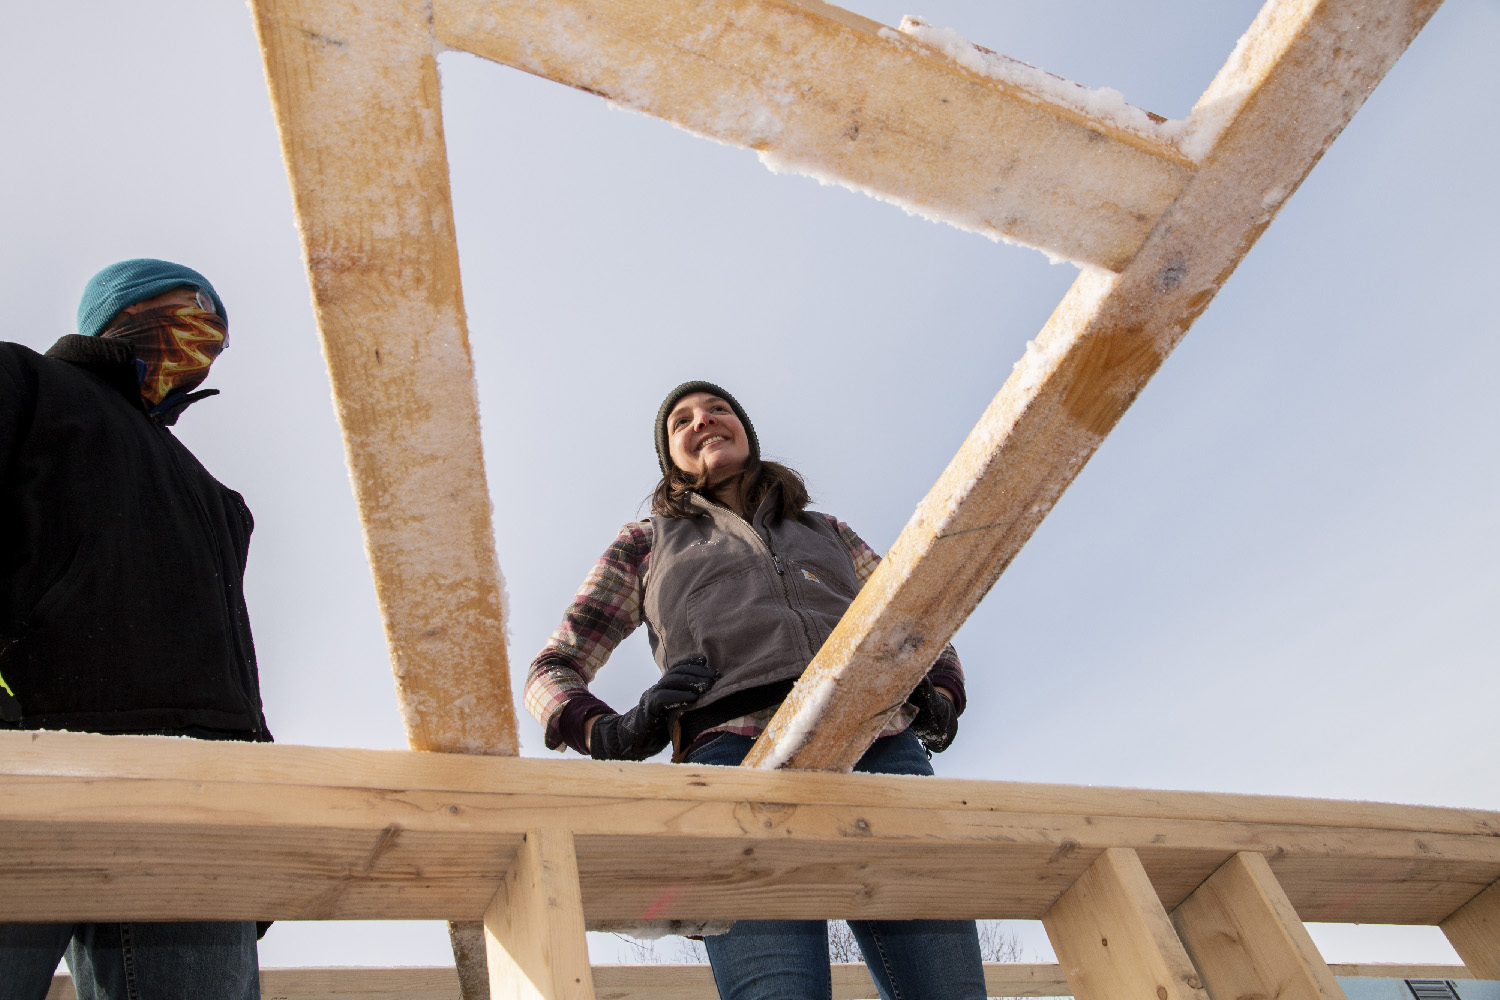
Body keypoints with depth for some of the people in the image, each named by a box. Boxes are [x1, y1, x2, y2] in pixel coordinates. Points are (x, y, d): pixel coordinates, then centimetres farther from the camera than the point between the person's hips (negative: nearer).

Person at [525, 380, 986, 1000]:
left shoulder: (828, 532, 34)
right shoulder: (645, 544, 28)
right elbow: (550, 674, 23)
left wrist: (939, 704, 9)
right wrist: (616, 734, 0)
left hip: (882, 747, 3)